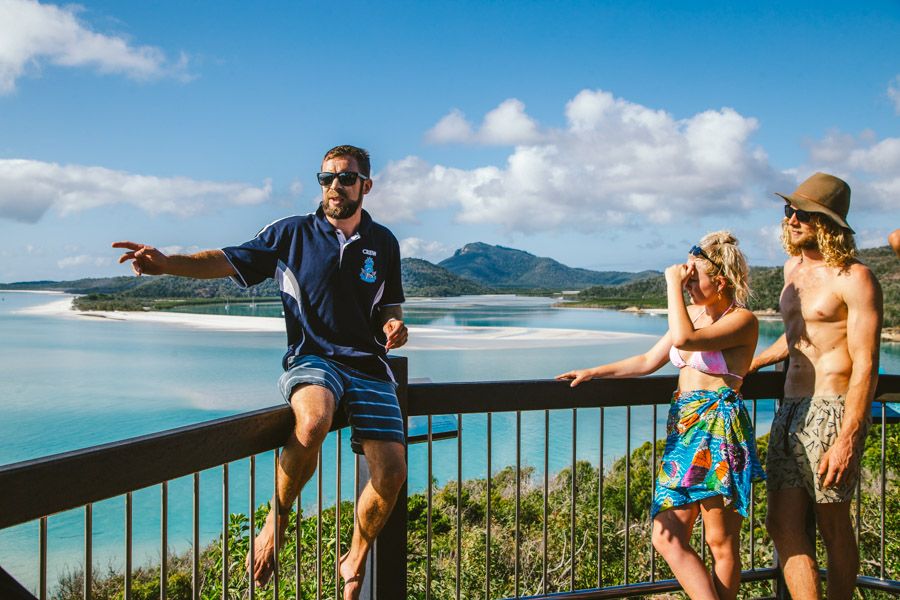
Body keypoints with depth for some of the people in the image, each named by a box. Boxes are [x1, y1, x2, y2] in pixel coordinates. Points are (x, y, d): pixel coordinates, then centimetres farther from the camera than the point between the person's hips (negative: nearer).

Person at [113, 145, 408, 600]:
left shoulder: (383, 243, 12)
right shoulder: (292, 234, 4)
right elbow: (230, 260, -3)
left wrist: (394, 326, -3)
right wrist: (167, 264, -19)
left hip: (368, 365, 3)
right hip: (311, 360, -3)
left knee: (391, 473, -11)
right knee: (313, 420, -39)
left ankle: (355, 563, 18)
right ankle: (277, 517, -10)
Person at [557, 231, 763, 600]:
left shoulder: (742, 320, -8)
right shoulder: (694, 315, 16)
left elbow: (683, 339, -26)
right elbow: (649, 361, 21)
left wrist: (673, 284, -16)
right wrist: (594, 373, 17)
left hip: (718, 430, -8)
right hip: (683, 428, 8)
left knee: (721, 542, 1)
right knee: (667, 538, 2)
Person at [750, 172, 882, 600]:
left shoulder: (854, 278, -9)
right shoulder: (793, 267, 16)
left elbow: (865, 365, -15)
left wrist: (847, 440, -22)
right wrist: (747, 365, 38)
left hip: (832, 410, -8)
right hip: (789, 410, 8)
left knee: (833, 528, 3)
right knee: (782, 524, 2)